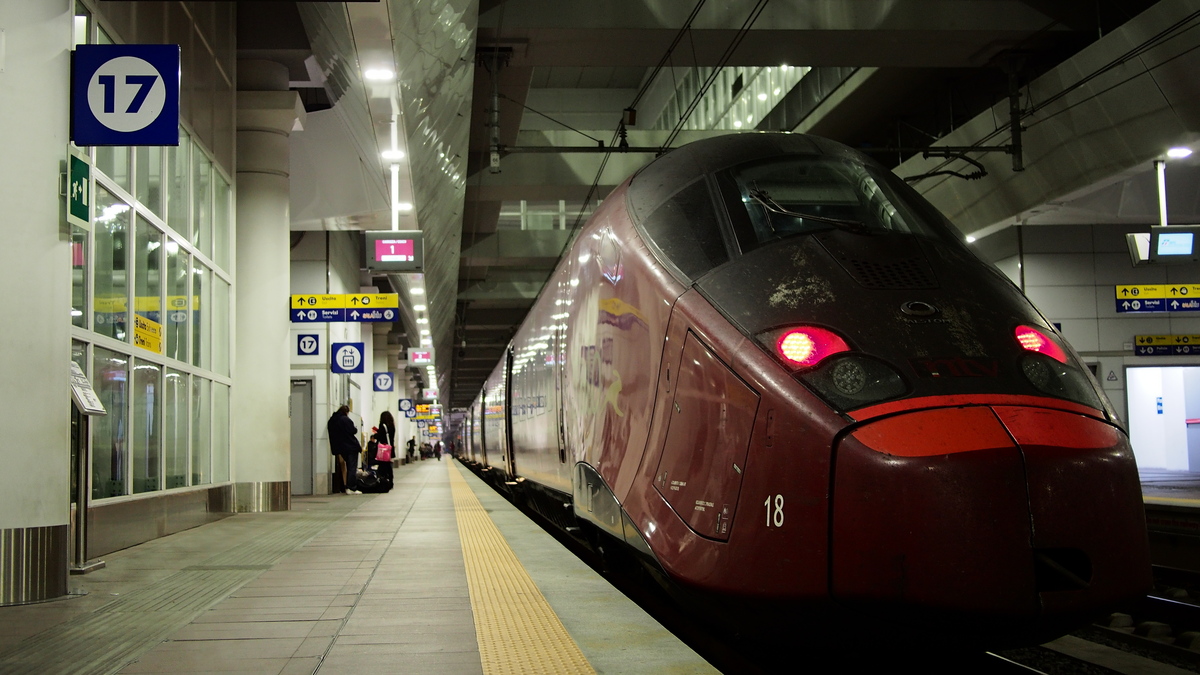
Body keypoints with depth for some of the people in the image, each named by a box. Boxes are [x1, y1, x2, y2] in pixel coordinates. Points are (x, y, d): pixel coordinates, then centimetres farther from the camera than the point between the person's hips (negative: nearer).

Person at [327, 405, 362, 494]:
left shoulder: (331, 421, 9)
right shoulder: (346, 420, -14)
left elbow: (332, 435, 13)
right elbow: (353, 431, -15)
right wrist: (356, 429, 6)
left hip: (340, 447, 7)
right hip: (351, 447, -7)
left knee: (349, 467, 22)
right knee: (352, 467, -4)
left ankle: (348, 487, 28)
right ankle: (352, 488, -9)